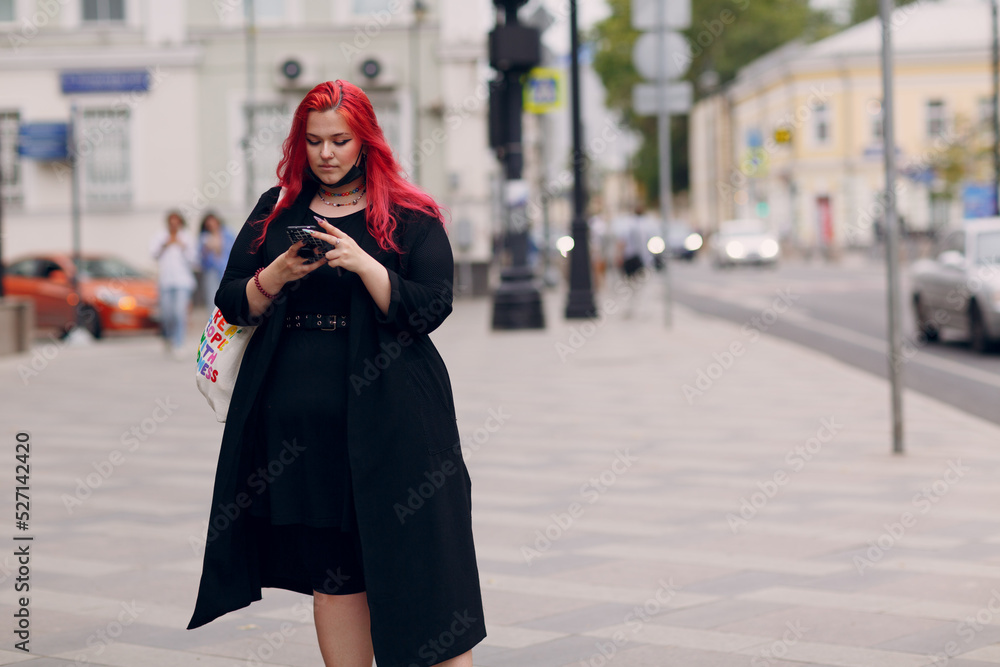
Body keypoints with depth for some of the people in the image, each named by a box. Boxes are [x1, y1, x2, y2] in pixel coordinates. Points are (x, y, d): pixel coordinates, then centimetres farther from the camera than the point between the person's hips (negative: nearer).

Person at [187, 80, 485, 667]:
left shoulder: (410, 216, 3)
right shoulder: (276, 210, 14)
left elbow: (431, 308, -7)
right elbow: (233, 304, 10)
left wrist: (362, 263, -18)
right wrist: (278, 275, -9)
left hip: (386, 414, -3)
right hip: (297, 416, 3)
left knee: (417, 567, -7)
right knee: (330, 569, 7)